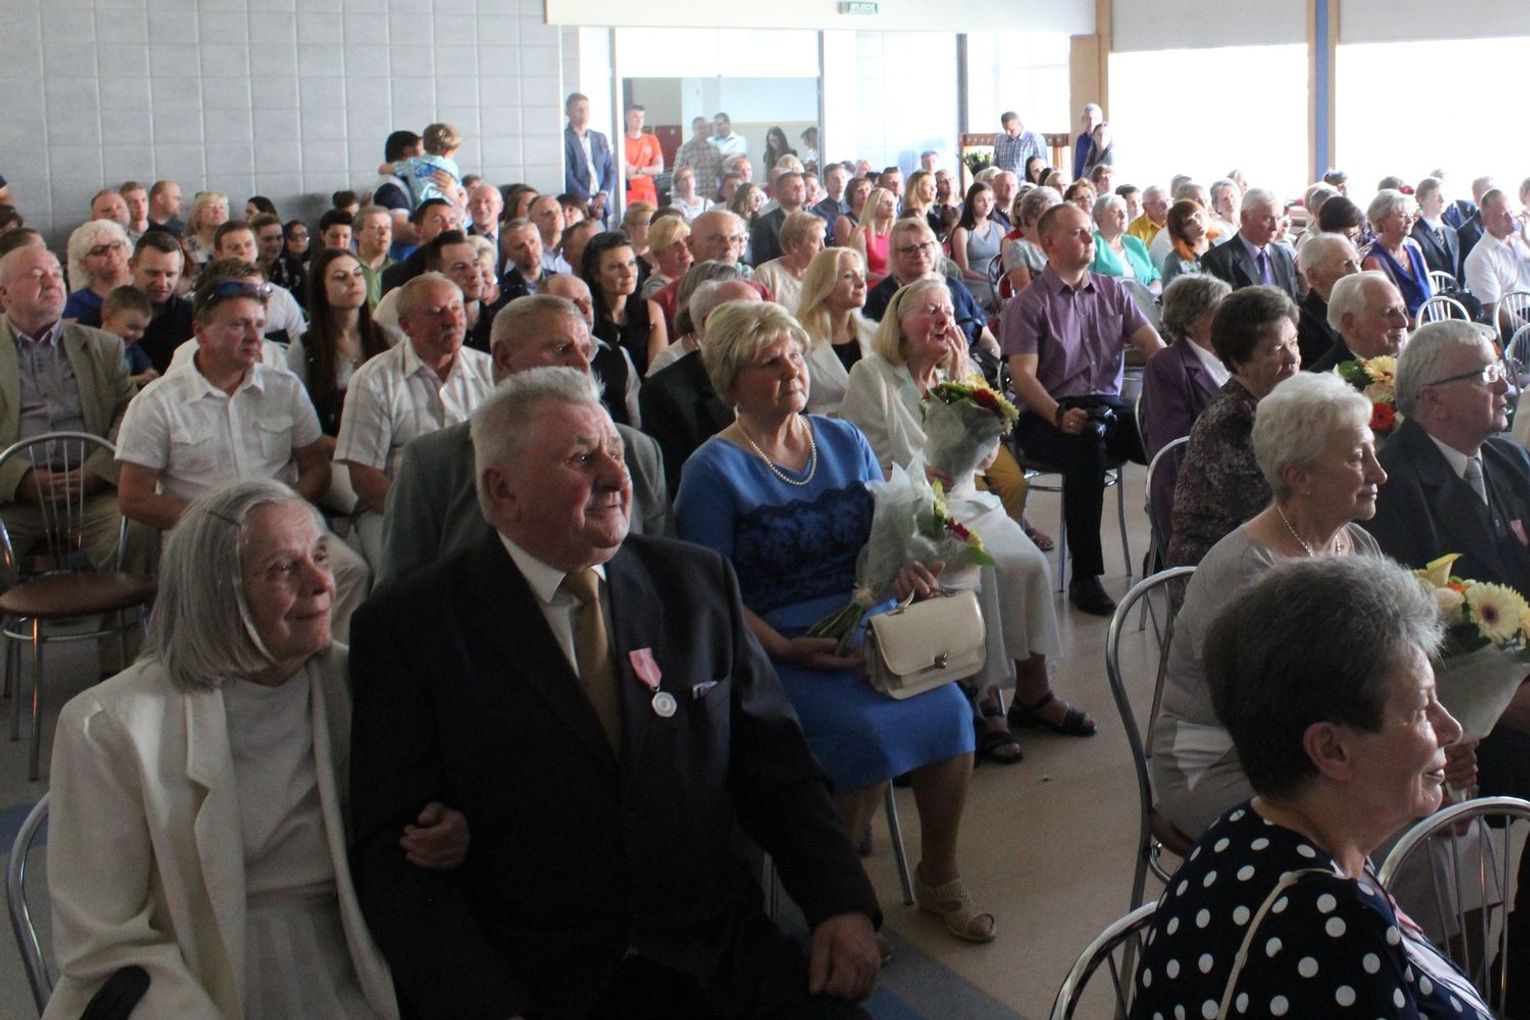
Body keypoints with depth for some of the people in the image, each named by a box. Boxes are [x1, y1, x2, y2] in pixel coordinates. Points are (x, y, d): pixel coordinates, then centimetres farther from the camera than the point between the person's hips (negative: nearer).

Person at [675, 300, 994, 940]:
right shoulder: (713, 471, -3)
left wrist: (906, 565, -6)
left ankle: (939, 876, 3)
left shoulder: (845, 442, 13)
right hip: (779, 647, -5)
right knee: (867, 730, -29)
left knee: (947, 708, -21)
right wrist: (787, 650, -19)